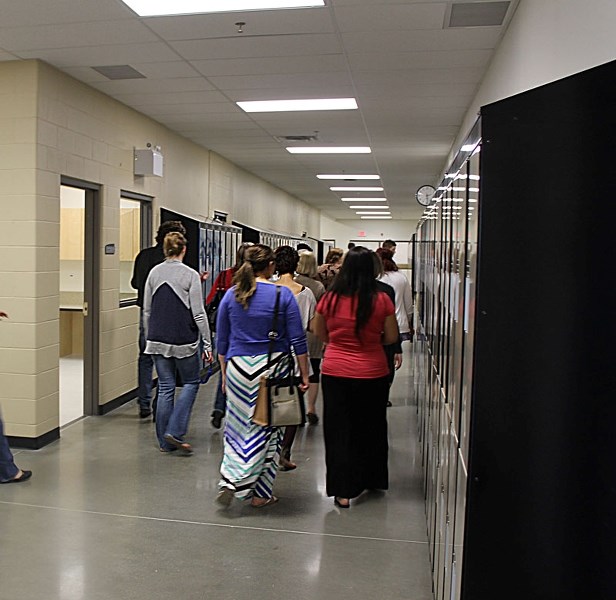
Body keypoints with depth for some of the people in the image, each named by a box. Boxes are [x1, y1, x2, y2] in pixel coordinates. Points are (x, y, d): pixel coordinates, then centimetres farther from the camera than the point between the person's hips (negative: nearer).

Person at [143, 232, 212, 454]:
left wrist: (149, 337, 19)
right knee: (190, 383, 13)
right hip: (184, 340, -4)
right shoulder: (190, 275, -10)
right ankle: (175, 431, 1)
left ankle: (165, 441, 15)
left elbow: (147, 310, 8)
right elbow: (198, 313, -11)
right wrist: (207, 343, -5)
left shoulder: (154, 273, 3)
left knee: (165, 387, 11)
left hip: (158, 340, 4)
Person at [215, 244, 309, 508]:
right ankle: (260, 494, 17)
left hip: (238, 368, 2)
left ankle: (229, 481, 4)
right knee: (267, 428, 8)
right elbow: (298, 340, -4)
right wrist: (304, 375, 3)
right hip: (272, 368, -2)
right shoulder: (283, 294, -5)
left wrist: (225, 374, 18)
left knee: (238, 426, 15)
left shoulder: (231, 295, 3)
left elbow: (222, 341, 8)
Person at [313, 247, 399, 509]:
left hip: (335, 372, 0)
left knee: (339, 430, 10)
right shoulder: (381, 300, -11)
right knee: (372, 427, 19)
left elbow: (319, 333, 6)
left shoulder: (329, 298, -7)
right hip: (373, 373, 0)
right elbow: (391, 337, -1)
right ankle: (372, 479, 36)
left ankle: (343, 491, 14)